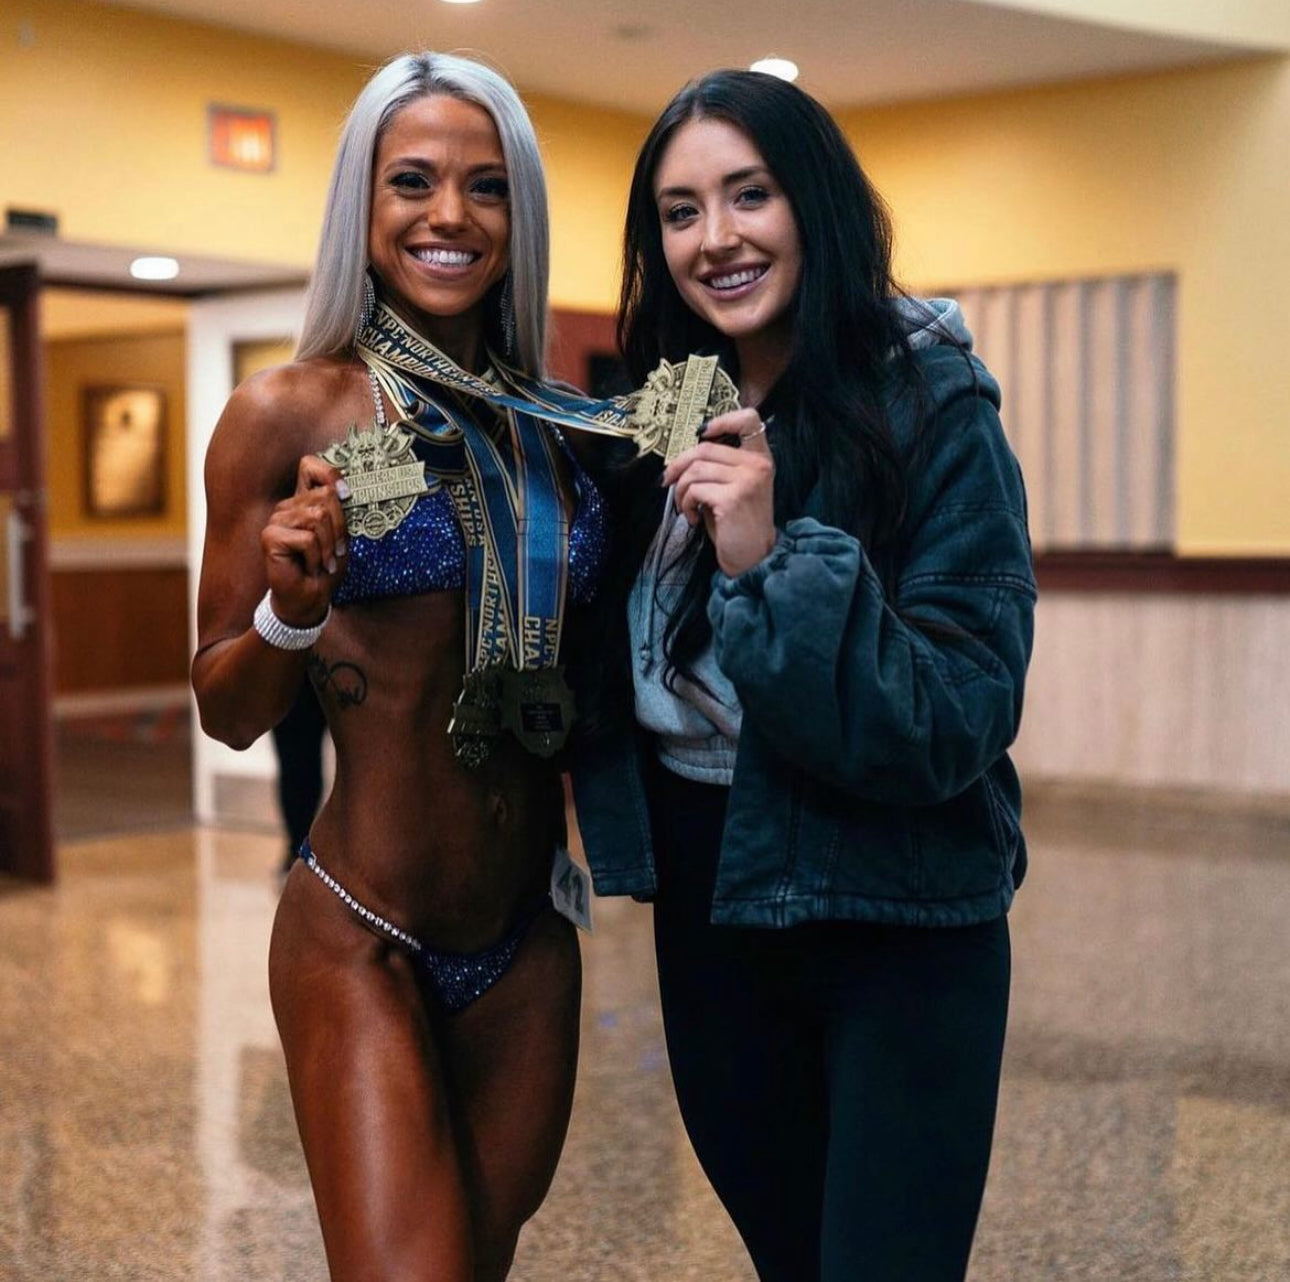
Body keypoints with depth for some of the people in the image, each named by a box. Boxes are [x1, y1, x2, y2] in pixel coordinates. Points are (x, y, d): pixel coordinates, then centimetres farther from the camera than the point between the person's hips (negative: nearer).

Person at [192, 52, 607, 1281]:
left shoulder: (553, 421, 5)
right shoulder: (289, 411, -8)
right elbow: (227, 712, -5)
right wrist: (290, 612, -25)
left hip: (529, 940, 5)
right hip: (361, 943, -5)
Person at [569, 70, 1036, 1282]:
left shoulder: (931, 410, -15)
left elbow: (959, 723, -22)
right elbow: (614, 677, 8)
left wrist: (774, 566, -32)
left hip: (894, 921, -5)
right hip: (704, 905, 6)